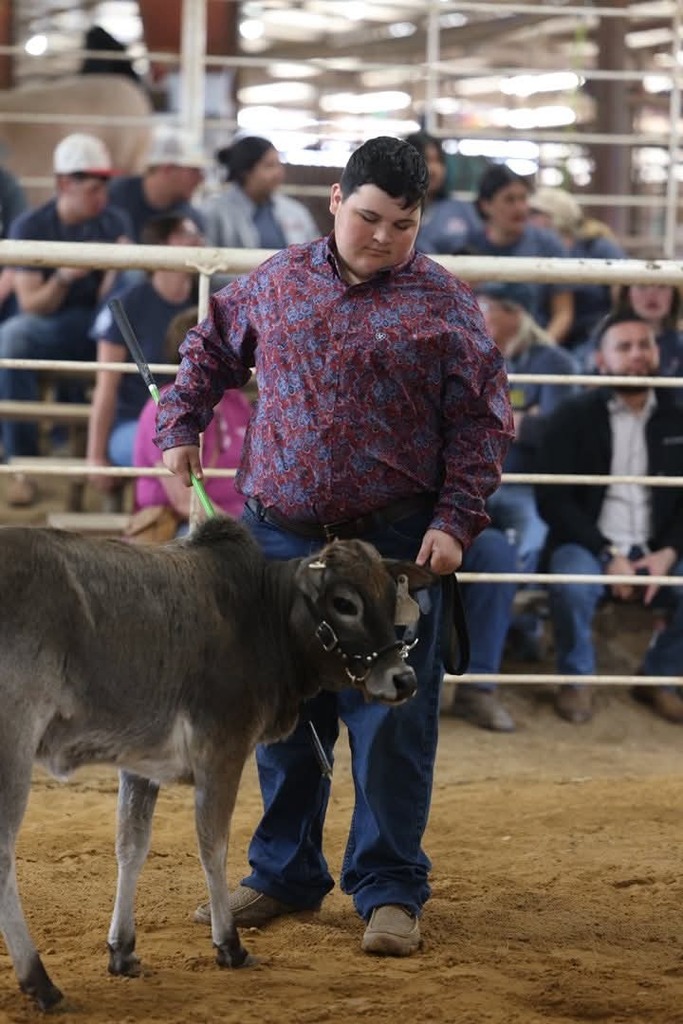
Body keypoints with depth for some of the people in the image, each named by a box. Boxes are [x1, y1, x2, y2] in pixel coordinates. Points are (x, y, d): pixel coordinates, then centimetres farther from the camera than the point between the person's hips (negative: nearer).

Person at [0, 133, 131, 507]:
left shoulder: (115, 223, 1)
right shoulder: (30, 226, -4)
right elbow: (31, 303, -7)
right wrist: (63, 279, -25)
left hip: (96, 327, 1)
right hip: (46, 325, -1)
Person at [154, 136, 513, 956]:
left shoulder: (443, 305, -2)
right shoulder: (276, 283, 7)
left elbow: (480, 425, -2)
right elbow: (210, 349, 25)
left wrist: (456, 521, -10)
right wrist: (180, 425, 16)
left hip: (394, 544, -3)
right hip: (278, 536, 3)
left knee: (390, 720, -2)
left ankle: (390, 890, 8)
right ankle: (283, 873, 25)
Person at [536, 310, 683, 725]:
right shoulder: (573, 418, 1)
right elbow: (553, 500, -6)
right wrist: (607, 555, -16)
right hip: (589, 545, -3)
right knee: (573, 583, -36)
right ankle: (577, 679, -7)